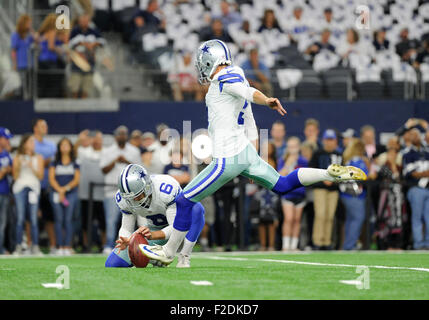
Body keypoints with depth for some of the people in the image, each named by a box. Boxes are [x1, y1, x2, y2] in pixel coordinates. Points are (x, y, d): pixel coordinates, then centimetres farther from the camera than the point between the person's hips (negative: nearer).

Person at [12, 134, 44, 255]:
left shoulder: (38, 158, 13)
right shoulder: (18, 158, 11)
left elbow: (40, 176, 7)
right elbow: (15, 176, 6)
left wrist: (32, 167, -7)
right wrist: (18, 166, -9)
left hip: (33, 187, 0)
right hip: (20, 187, 0)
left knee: (34, 219, -6)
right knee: (20, 219, -5)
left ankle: (35, 246, -6)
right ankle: (19, 246, -4)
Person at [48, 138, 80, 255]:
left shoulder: (75, 164, 10)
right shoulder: (55, 163, 12)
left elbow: (76, 179, 3)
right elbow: (51, 179, 5)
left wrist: (65, 188, -9)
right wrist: (59, 190, -9)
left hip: (71, 193, -1)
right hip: (56, 194, 1)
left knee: (68, 219, -8)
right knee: (59, 220, -4)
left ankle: (67, 247, -10)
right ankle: (60, 247, -5)